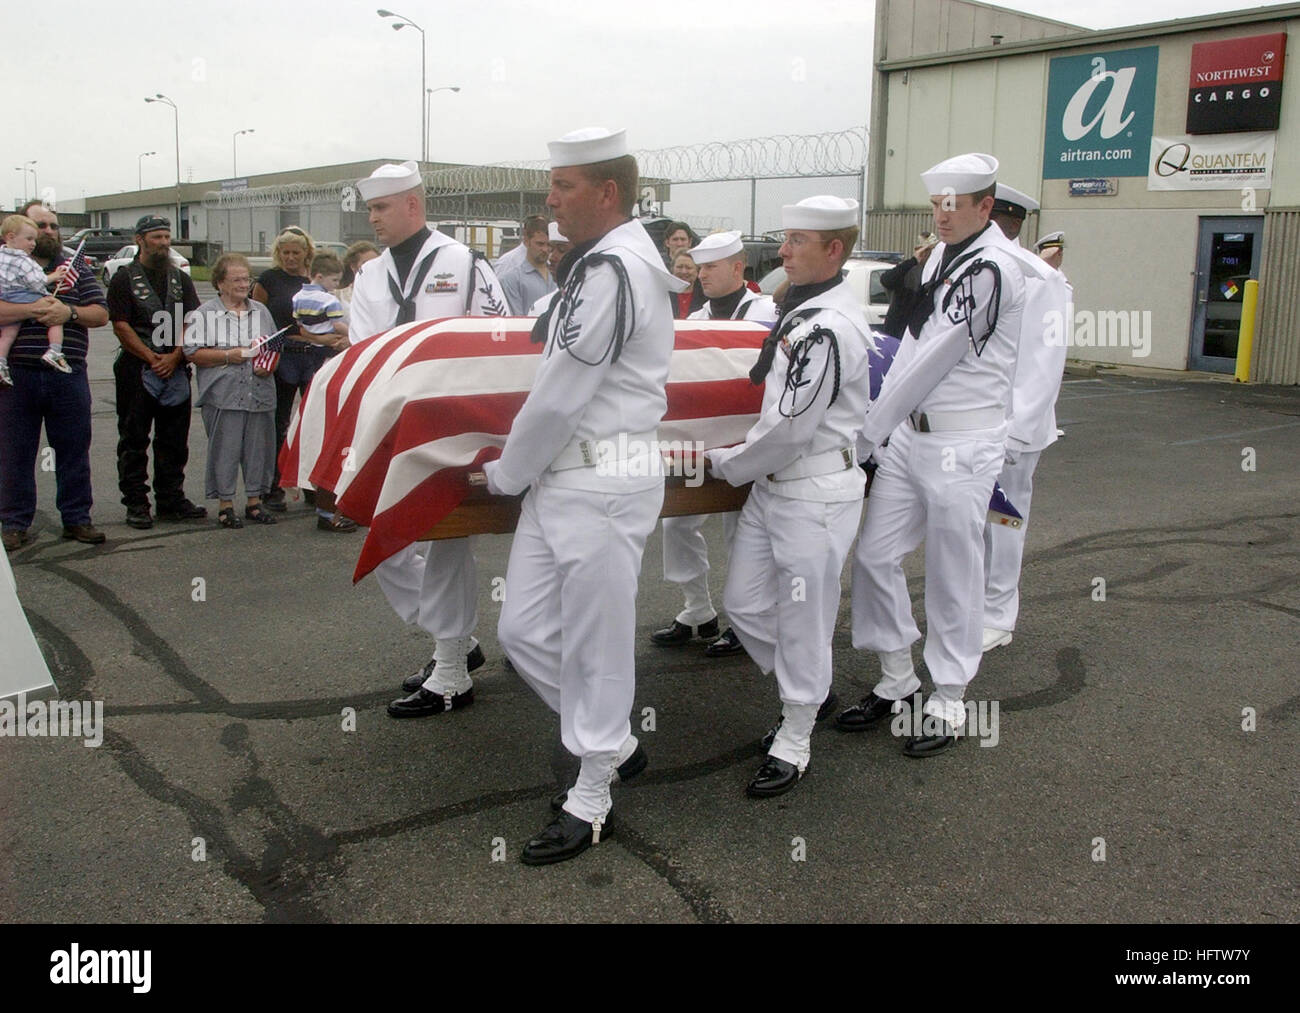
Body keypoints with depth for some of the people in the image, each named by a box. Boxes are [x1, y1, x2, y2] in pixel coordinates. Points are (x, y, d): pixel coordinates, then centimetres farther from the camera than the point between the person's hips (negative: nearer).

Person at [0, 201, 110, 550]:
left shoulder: (76, 268, 12)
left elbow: (101, 314, 5)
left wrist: (69, 312, -12)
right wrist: (30, 310, -22)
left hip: (68, 376, 2)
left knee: (74, 449, 7)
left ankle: (77, 518, 18)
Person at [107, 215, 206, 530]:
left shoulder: (181, 279, 14)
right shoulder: (124, 278, 1)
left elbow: (191, 323, 6)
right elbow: (121, 326, -7)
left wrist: (174, 357, -8)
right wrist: (152, 359, -14)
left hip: (176, 370, 4)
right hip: (136, 370, -4)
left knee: (174, 441, 8)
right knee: (134, 441, 1)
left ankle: (171, 500, 17)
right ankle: (136, 504, 6)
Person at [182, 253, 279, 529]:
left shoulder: (261, 311, 16)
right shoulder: (205, 314, 1)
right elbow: (192, 353, -6)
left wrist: (269, 363, -1)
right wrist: (228, 356, -14)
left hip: (260, 392, 4)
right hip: (223, 395, -4)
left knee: (259, 447, 7)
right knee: (225, 449, -1)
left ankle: (254, 500, 18)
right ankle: (225, 504, 9)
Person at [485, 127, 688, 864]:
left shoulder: (612, 270, -16)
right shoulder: (601, 262, 17)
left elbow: (559, 395, -16)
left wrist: (504, 473, -3)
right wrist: (521, 470, 13)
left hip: (604, 483, -10)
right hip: (564, 474, 10)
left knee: (596, 642, 3)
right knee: (524, 628, 12)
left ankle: (592, 799, 20)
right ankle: (616, 743, 31)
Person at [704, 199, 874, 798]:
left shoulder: (830, 328, -20)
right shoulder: (802, 311, 11)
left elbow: (789, 427, -20)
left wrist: (725, 465, -8)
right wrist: (742, 456, 16)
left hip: (815, 493, -10)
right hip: (772, 484, 10)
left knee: (803, 615, 4)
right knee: (745, 603, 14)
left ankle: (793, 742, 20)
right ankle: (811, 690, 36)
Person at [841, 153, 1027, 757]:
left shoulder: (990, 269, -15)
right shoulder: (942, 257, 13)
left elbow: (934, 360, -17)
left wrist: (869, 437, -14)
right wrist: (879, 425, 8)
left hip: (962, 443, -8)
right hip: (910, 431, 8)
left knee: (953, 577, 2)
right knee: (874, 554, 8)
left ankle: (948, 705, 17)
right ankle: (895, 681, 25)